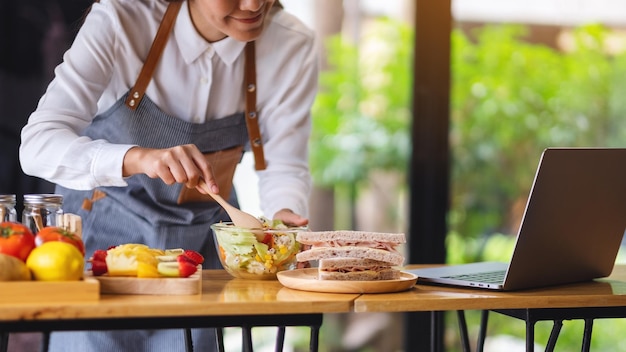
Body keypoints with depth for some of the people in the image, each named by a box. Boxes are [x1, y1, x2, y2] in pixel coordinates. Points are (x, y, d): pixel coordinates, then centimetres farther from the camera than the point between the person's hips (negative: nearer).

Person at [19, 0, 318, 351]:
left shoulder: (292, 45, -15)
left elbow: (284, 165, -11)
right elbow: (37, 144, -31)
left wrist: (286, 215, -33)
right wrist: (140, 157, -48)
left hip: (201, 243, 2)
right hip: (103, 233, -2)